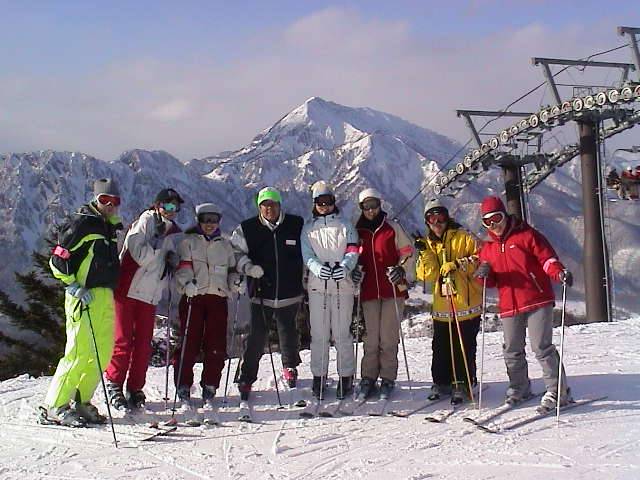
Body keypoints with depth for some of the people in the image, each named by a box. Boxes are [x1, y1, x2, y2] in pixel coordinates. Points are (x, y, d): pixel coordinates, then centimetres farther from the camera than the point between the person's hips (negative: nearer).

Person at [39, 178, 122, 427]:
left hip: (106, 297, 9)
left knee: (102, 354, 7)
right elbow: (58, 260, -10)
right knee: (80, 353, -11)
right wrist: (73, 286, -15)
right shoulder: (81, 223, -6)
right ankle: (54, 407, -4)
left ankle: (80, 402, 16)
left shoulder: (110, 227, 19)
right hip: (85, 296, -8)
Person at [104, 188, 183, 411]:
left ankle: (135, 388, 15)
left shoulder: (174, 233, 12)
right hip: (127, 290, -5)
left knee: (144, 343, 5)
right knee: (123, 340, -2)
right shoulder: (144, 222, -5)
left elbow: (170, 268, 19)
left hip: (150, 295, 5)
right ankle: (114, 384, 10)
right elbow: (140, 256, -14)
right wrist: (158, 238, -19)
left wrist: (174, 263, -2)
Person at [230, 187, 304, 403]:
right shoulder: (247, 229, 1)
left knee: (288, 332, 9)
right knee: (256, 337, -3)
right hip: (261, 294, -1)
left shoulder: (297, 225, 2)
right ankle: (246, 379, 9)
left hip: (290, 293, 1)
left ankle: (290, 367, 35)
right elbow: (235, 252, 7)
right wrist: (248, 267, -11)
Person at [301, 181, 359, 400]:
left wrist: (343, 267, -23)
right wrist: (319, 268, -20)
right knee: (318, 333, 0)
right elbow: (307, 255, 2)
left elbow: (353, 252, -1)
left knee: (342, 333, -3)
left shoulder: (345, 226, 12)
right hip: (317, 285, 1)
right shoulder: (308, 228, 15)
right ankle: (318, 376, 8)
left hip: (342, 284, -1)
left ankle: (346, 376, 5)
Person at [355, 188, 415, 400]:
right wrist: (355, 271, 3)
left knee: (389, 337, -2)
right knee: (371, 338, 1)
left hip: (393, 289, -2)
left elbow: (408, 253, 3)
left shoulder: (392, 228, 3)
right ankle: (368, 378, 10)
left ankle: (388, 379, 8)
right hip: (369, 291, 2)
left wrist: (402, 271, -12)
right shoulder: (357, 231, 10)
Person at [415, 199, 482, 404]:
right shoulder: (428, 243, 12)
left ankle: (462, 385, 11)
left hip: (467, 304, -4)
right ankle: (441, 383, 22)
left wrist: (458, 264, -19)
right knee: (440, 348, 9)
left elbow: (480, 259, -8)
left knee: (464, 348, 1)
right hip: (442, 307, 4)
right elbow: (427, 275, 2)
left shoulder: (463, 238, -1)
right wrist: (425, 252, -10)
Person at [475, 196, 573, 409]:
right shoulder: (488, 248, 15)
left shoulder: (527, 235, 0)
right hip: (509, 306, 6)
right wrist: (485, 274, -6)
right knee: (512, 351, 11)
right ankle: (519, 388, 28)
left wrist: (560, 273, -27)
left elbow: (546, 257, -8)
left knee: (542, 347, -8)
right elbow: (491, 282, 17)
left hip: (537, 301, -5)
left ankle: (558, 390, -1)